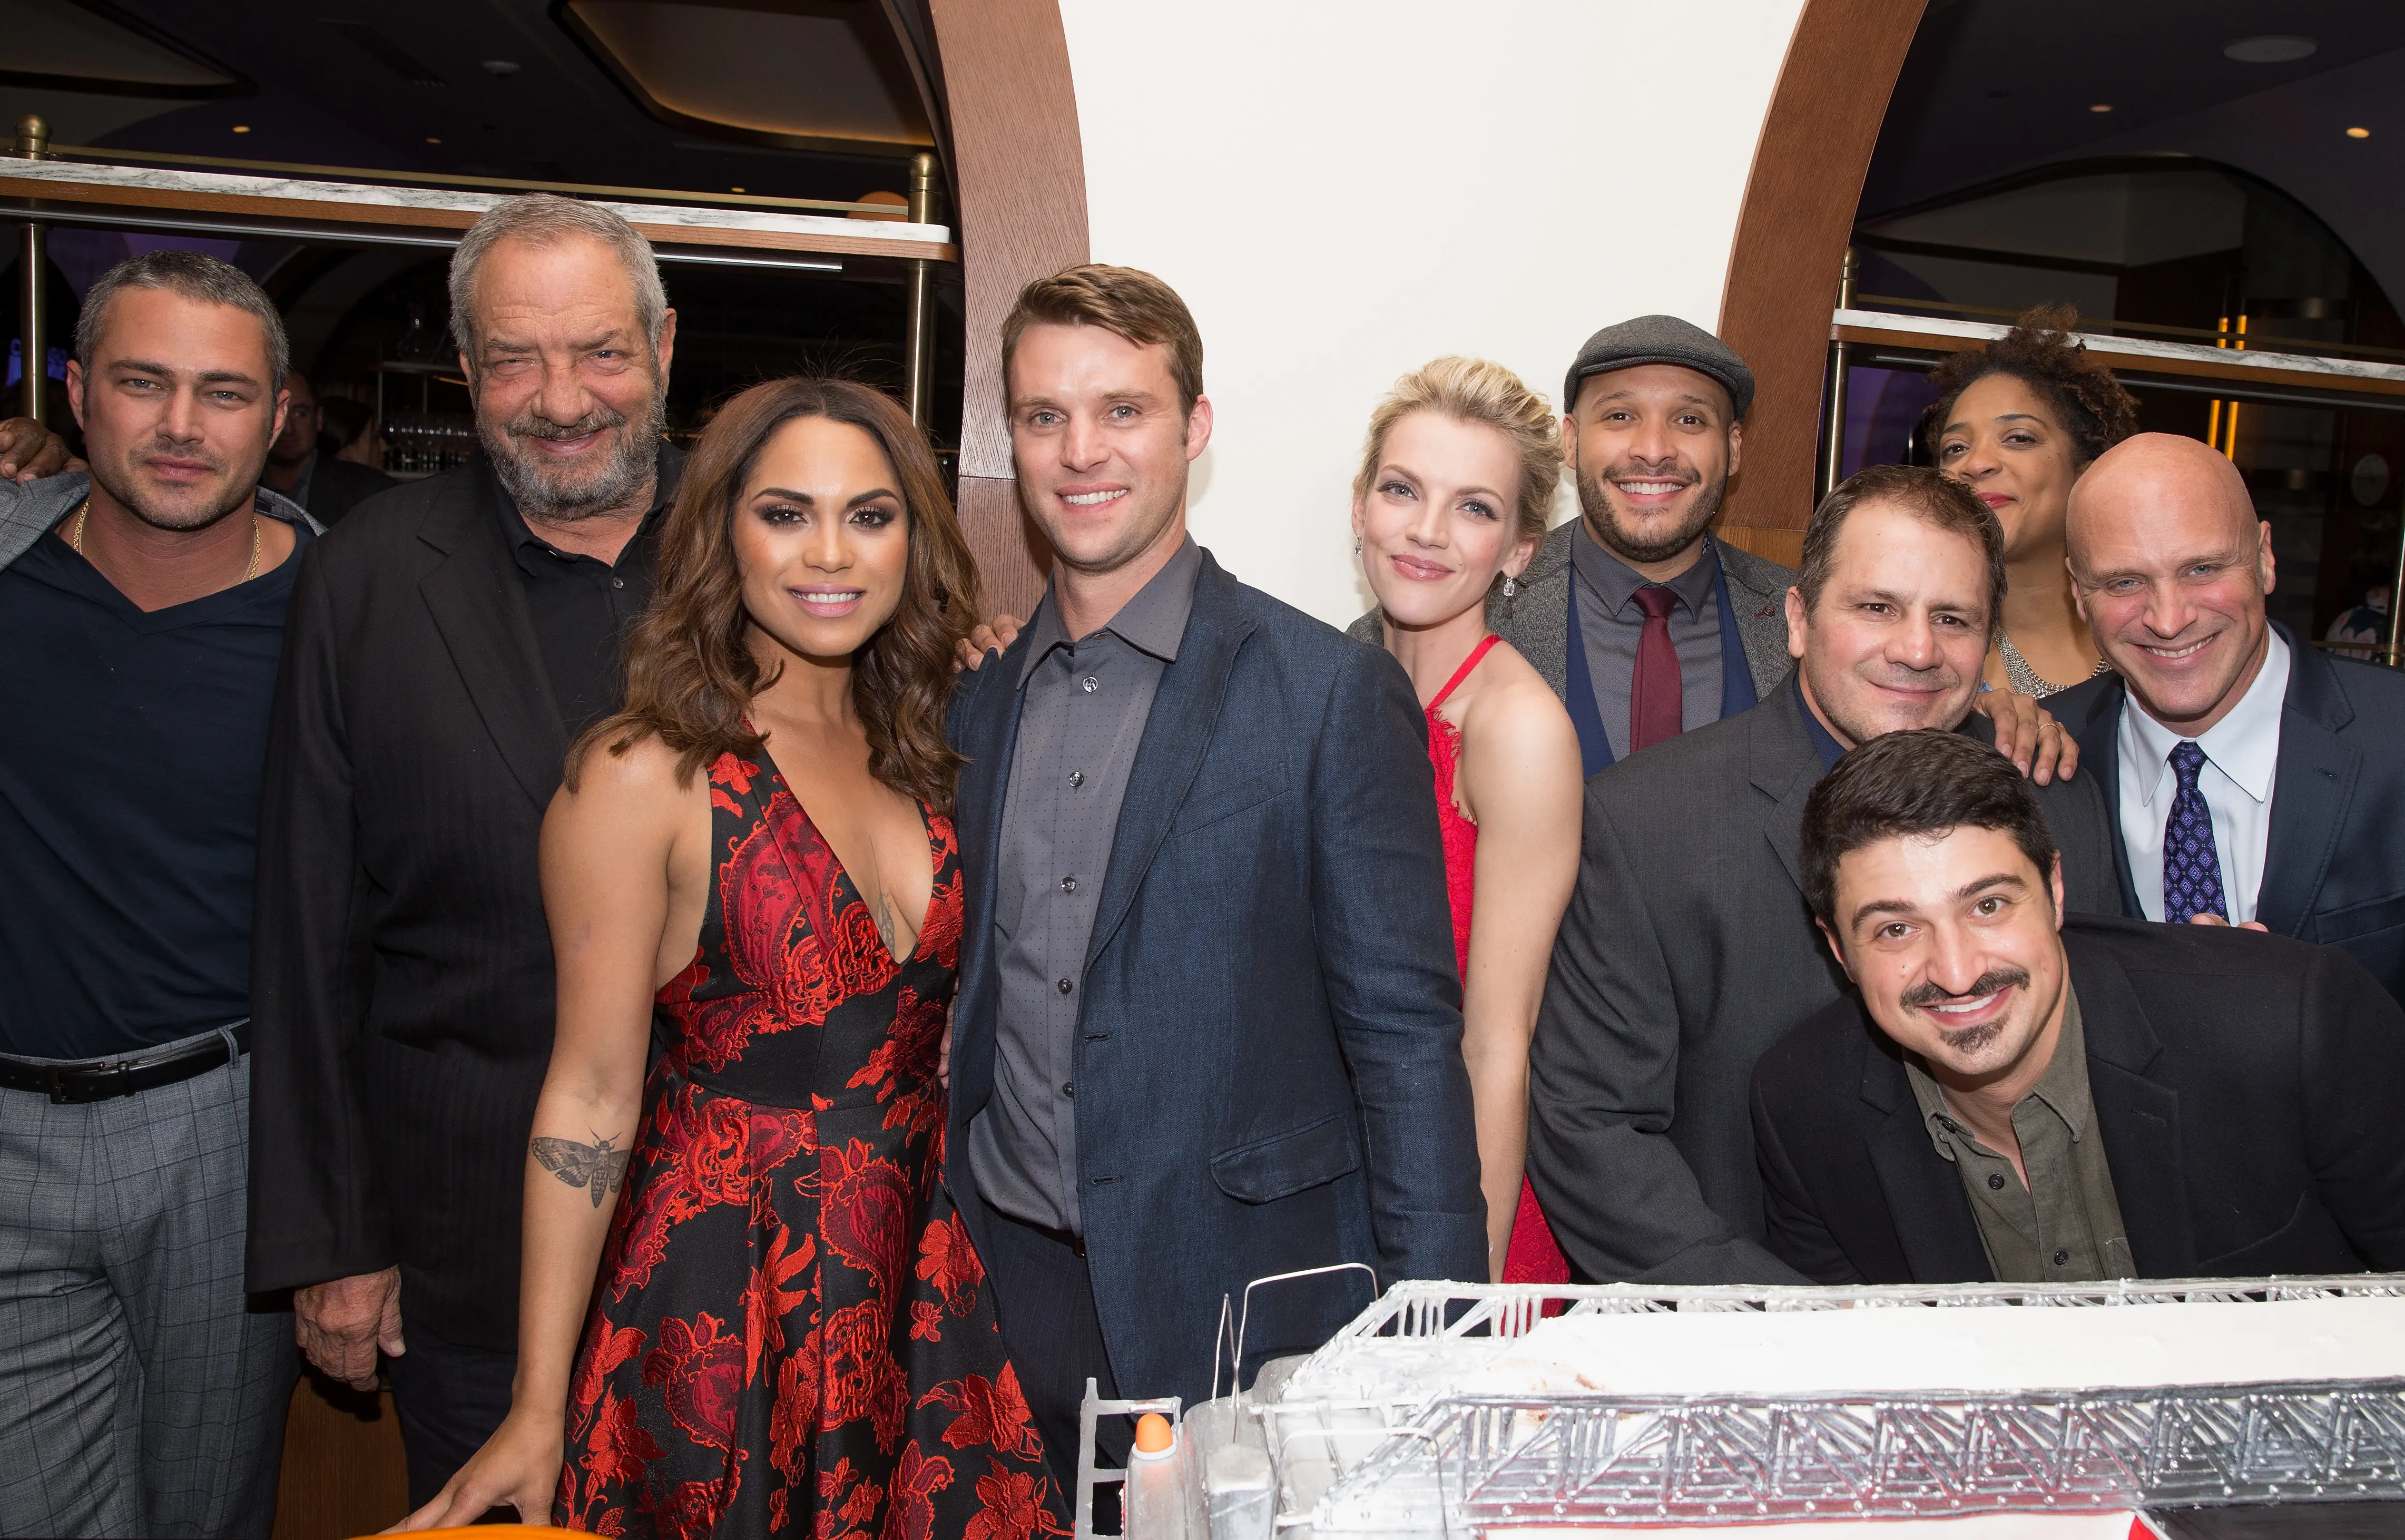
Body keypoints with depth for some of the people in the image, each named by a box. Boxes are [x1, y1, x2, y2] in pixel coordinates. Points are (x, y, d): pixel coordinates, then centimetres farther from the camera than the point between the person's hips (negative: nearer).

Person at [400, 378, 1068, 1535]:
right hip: (726, 1296, -5)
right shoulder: (644, 771, -14)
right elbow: (591, 1095, -12)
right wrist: (538, 1412, -11)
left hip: (915, 1275, 6)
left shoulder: (911, 749, 4)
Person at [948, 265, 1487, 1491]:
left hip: (1243, 1305, -4)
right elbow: (969, 1002, 12)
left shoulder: (1334, 693, -9)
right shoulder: (975, 699, 6)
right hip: (1013, 1298, 4)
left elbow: (1403, 1033, -10)